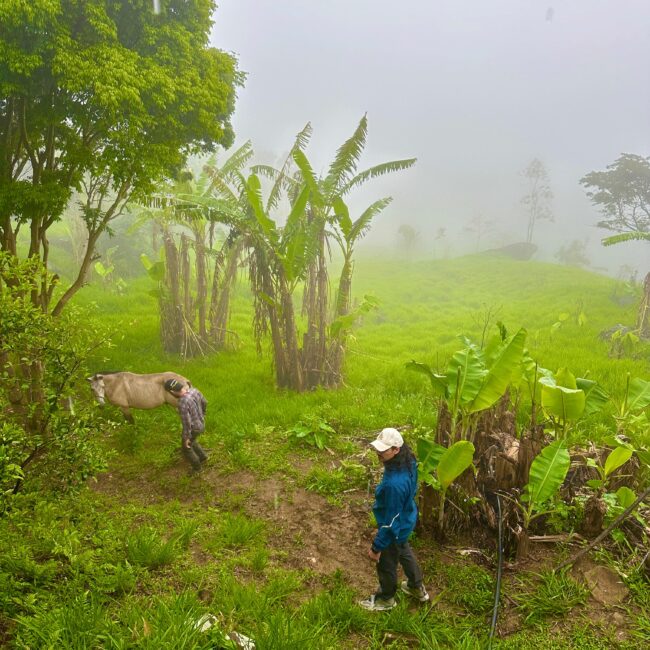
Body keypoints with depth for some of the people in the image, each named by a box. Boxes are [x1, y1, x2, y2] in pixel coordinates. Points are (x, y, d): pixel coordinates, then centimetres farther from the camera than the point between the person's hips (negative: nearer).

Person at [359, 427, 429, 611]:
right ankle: (417, 588, 57)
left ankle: (386, 599, 49)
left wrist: (376, 547, -18)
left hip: (395, 528, -8)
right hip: (406, 521, 8)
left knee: (386, 565, 20)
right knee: (404, 552, 33)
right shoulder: (408, 462, -16)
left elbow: (391, 520, -32)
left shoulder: (394, 483, -43)